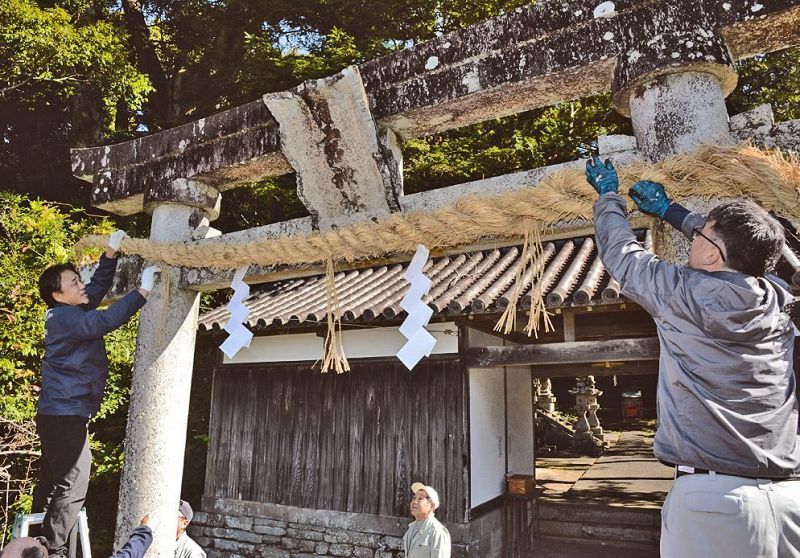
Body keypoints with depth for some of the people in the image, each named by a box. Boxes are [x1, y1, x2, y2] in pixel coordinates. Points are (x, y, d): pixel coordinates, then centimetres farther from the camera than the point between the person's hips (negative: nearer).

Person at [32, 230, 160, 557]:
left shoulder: (72, 312, 13)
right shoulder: (63, 318, -16)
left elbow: (98, 287, 21)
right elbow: (104, 321, -31)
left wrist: (111, 252, 11)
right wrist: (143, 290, -32)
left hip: (60, 414, 10)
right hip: (65, 415, -10)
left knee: (52, 482, 16)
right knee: (71, 486, -6)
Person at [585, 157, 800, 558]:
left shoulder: (682, 292, -9)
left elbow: (620, 253, 8)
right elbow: (736, 244, 27)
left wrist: (608, 194, 25)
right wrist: (668, 209, 39)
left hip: (713, 493, -5)